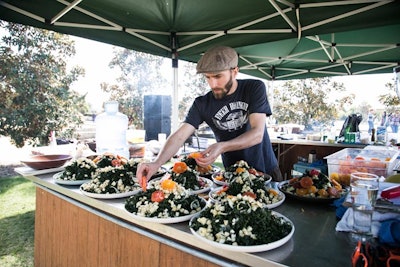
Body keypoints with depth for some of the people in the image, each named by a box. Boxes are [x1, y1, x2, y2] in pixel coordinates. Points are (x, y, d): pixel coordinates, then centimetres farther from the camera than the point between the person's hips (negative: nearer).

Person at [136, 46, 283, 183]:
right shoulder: (202, 104, -10)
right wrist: (157, 163, -36)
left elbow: (257, 133, -22)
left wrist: (222, 147, -38)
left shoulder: (255, 88, -13)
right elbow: (179, 135, -19)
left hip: (266, 170, 0)